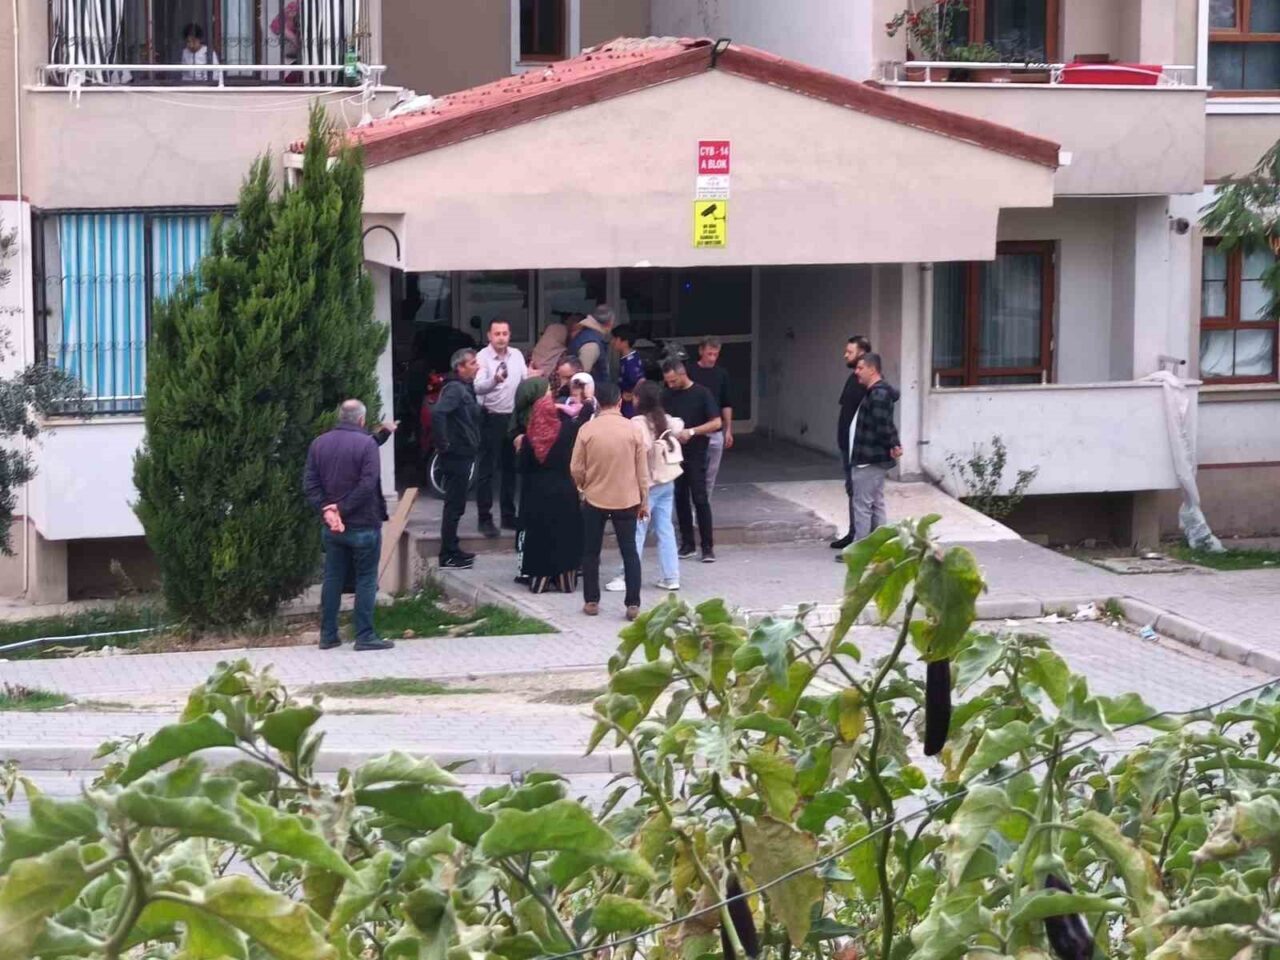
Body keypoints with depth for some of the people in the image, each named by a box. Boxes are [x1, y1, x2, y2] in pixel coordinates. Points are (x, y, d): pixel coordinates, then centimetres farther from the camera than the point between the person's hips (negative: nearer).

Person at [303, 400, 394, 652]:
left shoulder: (319, 443, 4)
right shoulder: (366, 443, -13)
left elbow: (309, 483, -1)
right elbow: (368, 484, -21)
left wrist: (326, 508, -8)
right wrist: (343, 509, -16)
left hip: (331, 527, 5)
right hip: (363, 525, -5)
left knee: (333, 578, 13)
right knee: (366, 580, 3)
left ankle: (328, 635, 15)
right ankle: (364, 636, 2)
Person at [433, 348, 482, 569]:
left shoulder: (465, 389, 14)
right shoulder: (455, 389, -16)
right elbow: (438, 412, -32)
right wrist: (443, 443, -26)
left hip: (463, 454, 10)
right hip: (456, 456, -10)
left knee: (456, 505, 16)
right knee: (454, 505, -5)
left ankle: (452, 550, 24)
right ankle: (448, 555, -1)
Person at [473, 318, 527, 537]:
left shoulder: (517, 355, 5)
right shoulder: (483, 357, -13)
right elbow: (478, 387, -27)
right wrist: (494, 380, -46)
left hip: (513, 417, 6)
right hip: (491, 418, -6)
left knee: (510, 468, 12)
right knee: (486, 470, -2)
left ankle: (508, 515, 21)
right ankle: (485, 518, 1)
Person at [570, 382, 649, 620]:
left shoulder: (587, 430, -9)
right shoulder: (632, 430, -7)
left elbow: (576, 469, -5)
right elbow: (642, 470, -2)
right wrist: (644, 501, 8)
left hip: (595, 499, 0)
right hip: (627, 500, 0)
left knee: (591, 552, 13)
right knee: (630, 552, 6)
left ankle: (591, 601, 15)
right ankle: (633, 604, 0)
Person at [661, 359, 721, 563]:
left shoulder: (701, 394, -6)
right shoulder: (667, 396, 8)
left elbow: (716, 423, -9)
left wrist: (692, 432, -20)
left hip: (695, 454, -5)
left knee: (700, 499, -7)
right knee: (680, 498, 8)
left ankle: (707, 546, -4)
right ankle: (687, 544, 16)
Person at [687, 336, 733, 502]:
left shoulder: (722, 374, 7)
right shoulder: (690, 373, -5)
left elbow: (726, 404, 12)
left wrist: (728, 430, 8)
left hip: (716, 433, 4)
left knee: (711, 476, 7)